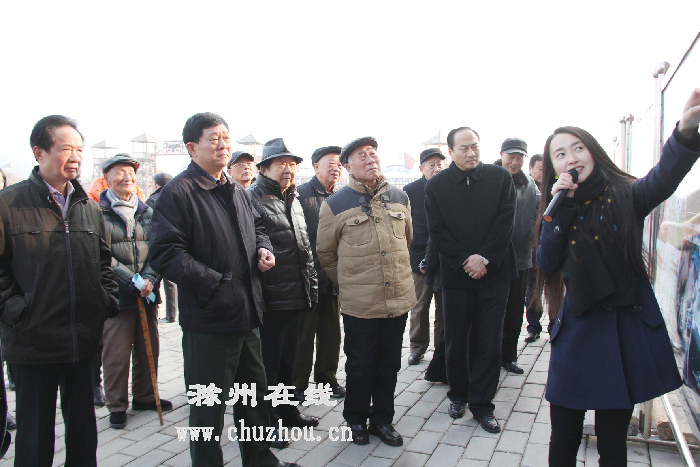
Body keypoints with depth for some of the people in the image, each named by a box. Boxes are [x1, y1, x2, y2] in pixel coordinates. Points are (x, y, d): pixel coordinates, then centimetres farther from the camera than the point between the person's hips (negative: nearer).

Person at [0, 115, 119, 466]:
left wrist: (107, 305, 6)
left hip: (84, 341, 4)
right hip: (32, 341, -4)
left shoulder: (89, 208, 9)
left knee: (83, 428, 18)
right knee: (36, 436, 12)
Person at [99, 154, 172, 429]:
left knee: (149, 349, 13)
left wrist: (150, 278, -11)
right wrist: (132, 281, -17)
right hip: (115, 296, -5)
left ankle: (145, 396, 31)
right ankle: (116, 405, 20)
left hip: (147, 294, 5)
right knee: (116, 354, 1)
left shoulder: (147, 212, 11)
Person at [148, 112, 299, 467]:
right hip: (209, 321, -8)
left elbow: (255, 226, 27)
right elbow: (164, 254, -20)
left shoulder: (236, 190, 13)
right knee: (208, 410, 8)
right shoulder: (178, 192, -13)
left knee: (255, 395, 23)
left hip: (248, 316, 8)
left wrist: (263, 248, 5)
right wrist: (214, 283, -23)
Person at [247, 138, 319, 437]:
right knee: (268, 364, 5)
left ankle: (287, 411, 36)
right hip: (271, 300, -7)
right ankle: (267, 421, 21)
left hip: (298, 299, 8)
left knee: (288, 360, 20)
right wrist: (256, 296, -17)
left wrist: (312, 287, 18)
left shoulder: (294, 200, 16)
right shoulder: (251, 199, -9)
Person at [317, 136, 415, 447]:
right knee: (360, 365, 11)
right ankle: (356, 420, 33)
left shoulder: (400, 198, 7)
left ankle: (382, 419, 34)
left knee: (389, 364, 15)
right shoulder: (335, 205, -6)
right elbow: (325, 252, 5)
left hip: (399, 299, 4)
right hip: (359, 304, -3)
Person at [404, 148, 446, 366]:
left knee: (445, 307, 10)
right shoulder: (410, 190, -1)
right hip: (420, 257, -1)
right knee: (419, 306, 9)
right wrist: (406, 254, -3)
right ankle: (417, 347, 23)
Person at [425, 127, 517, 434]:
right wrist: (464, 261, -12)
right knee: (456, 340, 10)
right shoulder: (436, 186, 2)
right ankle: (458, 395, 30)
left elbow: (506, 221, -4)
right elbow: (437, 231, -3)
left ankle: (482, 403, 18)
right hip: (456, 274, 0)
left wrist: (484, 258, -13)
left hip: (493, 272, 0)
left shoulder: (500, 177, 3)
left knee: (489, 341, 4)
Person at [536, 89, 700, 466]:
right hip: (577, 332, 2)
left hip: (626, 329, -2)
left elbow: (664, 177, -24)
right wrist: (560, 208, -14)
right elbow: (546, 263, -7)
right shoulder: (558, 211, 5)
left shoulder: (626, 196, -2)